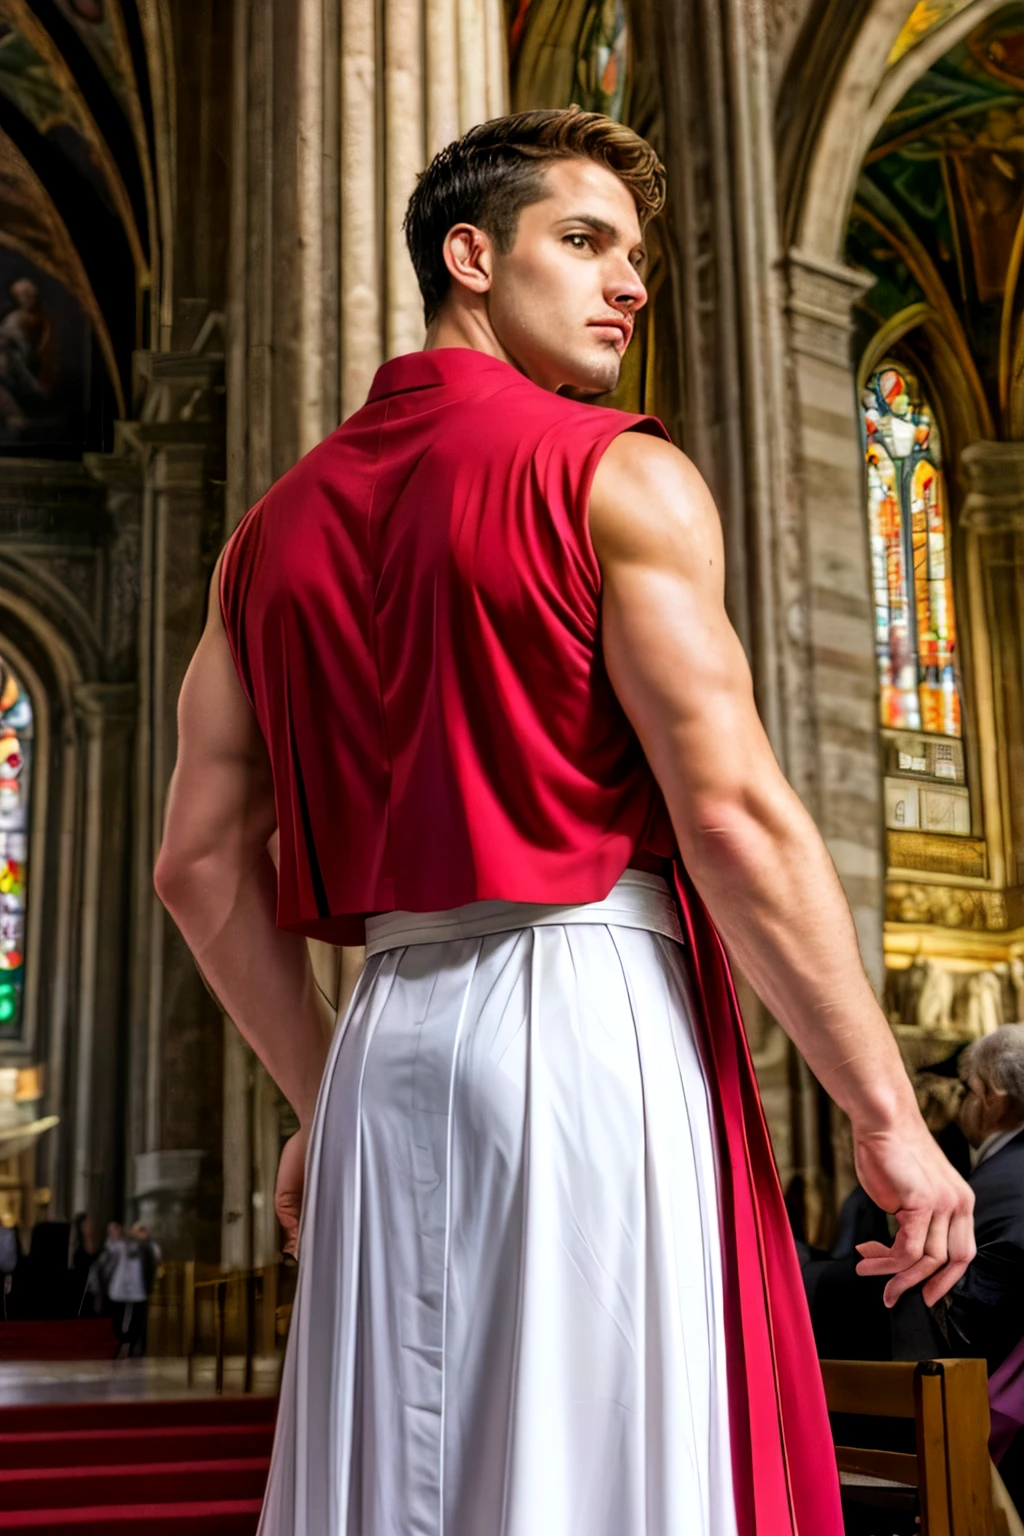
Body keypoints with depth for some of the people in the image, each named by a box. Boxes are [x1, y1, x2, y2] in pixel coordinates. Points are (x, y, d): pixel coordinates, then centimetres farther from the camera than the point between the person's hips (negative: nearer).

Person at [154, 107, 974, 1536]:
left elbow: (202, 864, 12)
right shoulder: (616, 474, -3)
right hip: (593, 1013, -6)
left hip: (389, 1036, 7)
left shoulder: (279, 523, 15)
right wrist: (889, 1119, -7)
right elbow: (735, 813, -13)